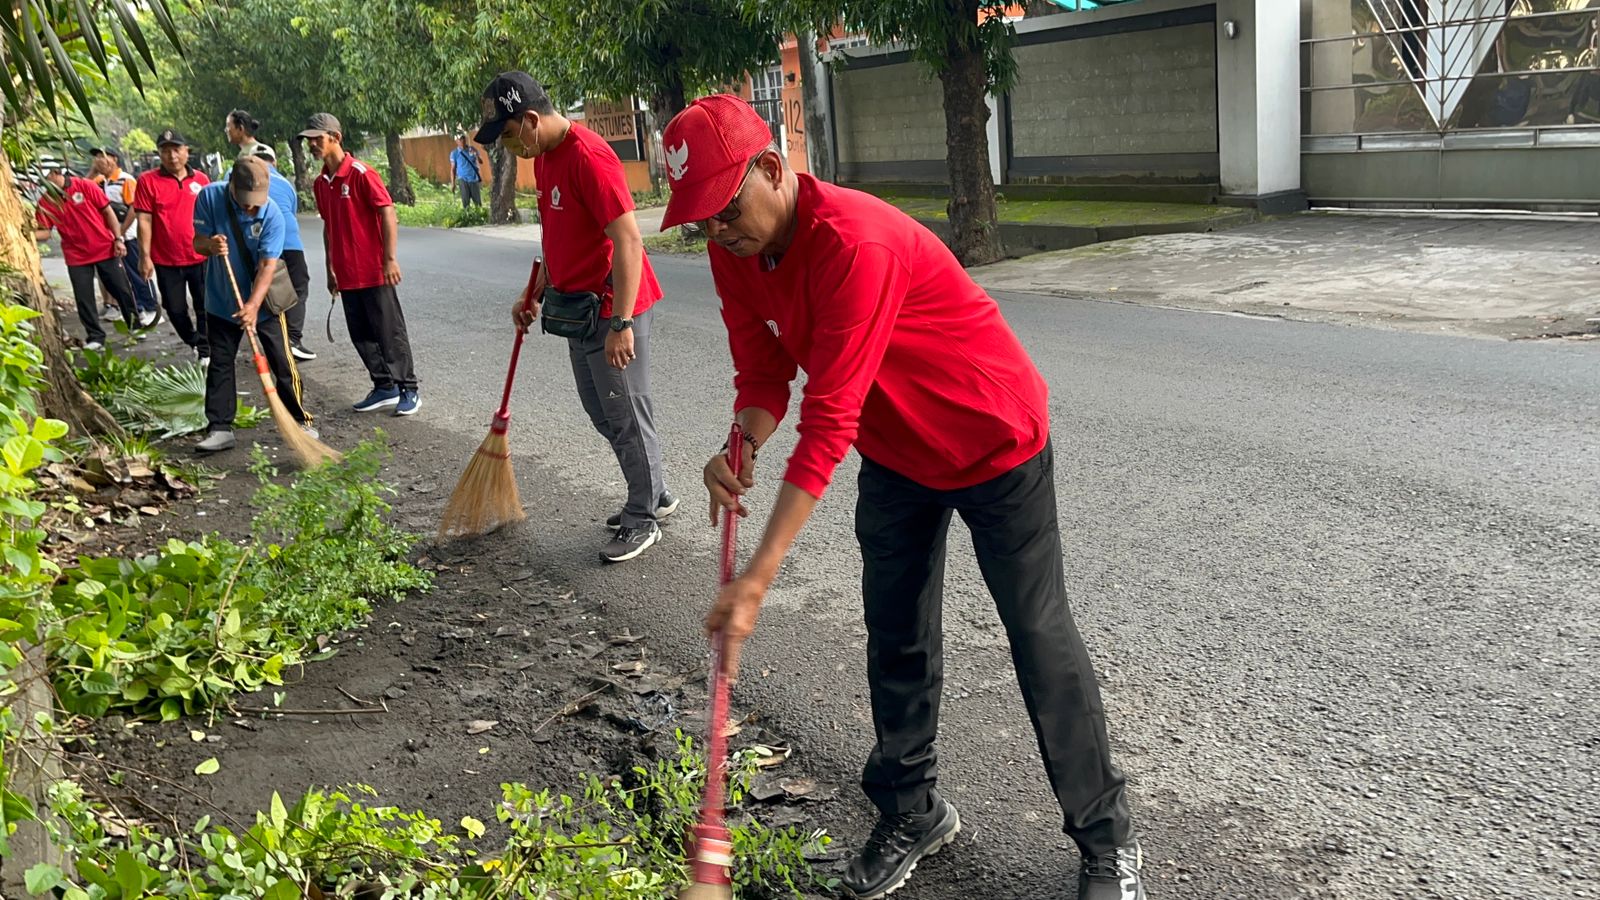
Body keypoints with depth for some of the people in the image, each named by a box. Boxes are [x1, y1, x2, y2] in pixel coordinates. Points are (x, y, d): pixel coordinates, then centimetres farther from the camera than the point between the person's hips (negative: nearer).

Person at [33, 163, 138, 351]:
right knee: (84, 299, 2)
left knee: (122, 290, 8)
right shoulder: (45, 201, -2)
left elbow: (108, 212, -5)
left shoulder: (85, 186, -10)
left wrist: (118, 239, -8)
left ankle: (135, 326, 25)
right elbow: (44, 232, -3)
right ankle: (95, 338, 12)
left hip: (105, 249, -2)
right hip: (77, 257, 2)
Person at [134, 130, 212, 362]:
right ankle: (194, 342, 31)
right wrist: (145, 256, -8)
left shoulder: (201, 179, 2)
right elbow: (144, 220, -6)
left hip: (200, 257, 1)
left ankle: (205, 351, 18)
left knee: (204, 307, 6)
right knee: (175, 309, 9)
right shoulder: (148, 181, -4)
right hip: (166, 260, -1)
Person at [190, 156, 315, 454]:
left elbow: (267, 265, -25)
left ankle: (301, 421, 15)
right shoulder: (210, 197, -14)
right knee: (219, 364, 7)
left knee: (282, 363, 1)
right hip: (221, 301, 2)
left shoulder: (272, 214, -21)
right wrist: (209, 245, -32)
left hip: (263, 303, -2)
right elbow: (197, 242, -8)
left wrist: (253, 305, -36)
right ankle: (219, 428, 14)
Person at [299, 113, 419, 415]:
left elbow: (388, 214, -15)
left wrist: (390, 259, -19)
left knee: (390, 332, -1)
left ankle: (409, 390, 7)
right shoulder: (321, 183, 12)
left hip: (374, 271, -8)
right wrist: (330, 269, 20)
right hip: (346, 275, 8)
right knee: (361, 335, 11)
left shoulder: (361, 174, -12)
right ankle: (385, 387, 21)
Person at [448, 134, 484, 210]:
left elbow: (481, 162, 0)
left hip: (474, 179, 2)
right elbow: (453, 169, 1)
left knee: (478, 201, 3)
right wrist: (453, 183, -2)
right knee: (466, 202, -2)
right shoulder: (454, 153, -1)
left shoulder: (472, 149, 3)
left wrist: (475, 154, -20)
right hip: (463, 180, -2)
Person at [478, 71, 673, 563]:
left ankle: (642, 520, 14)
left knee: (627, 416, 1)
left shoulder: (588, 157, -22)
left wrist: (621, 324, -28)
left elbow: (628, 241, -26)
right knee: (601, 413, 18)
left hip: (613, 311, -10)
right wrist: (536, 293, 20)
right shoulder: (544, 156, 9)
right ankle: (655, 496, 32)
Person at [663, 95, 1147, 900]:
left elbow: (828, 421, -38)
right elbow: (764, 374, -3)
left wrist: (757, 579, -38)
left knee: (1039, 637, 2)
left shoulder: (855, 244, -36)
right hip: (895, 454, 7)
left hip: (993, 441, -7)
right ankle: (911, 811, 31)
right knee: (895, 637, 13)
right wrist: (741, 447, -28)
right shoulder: (733, 254, -10)